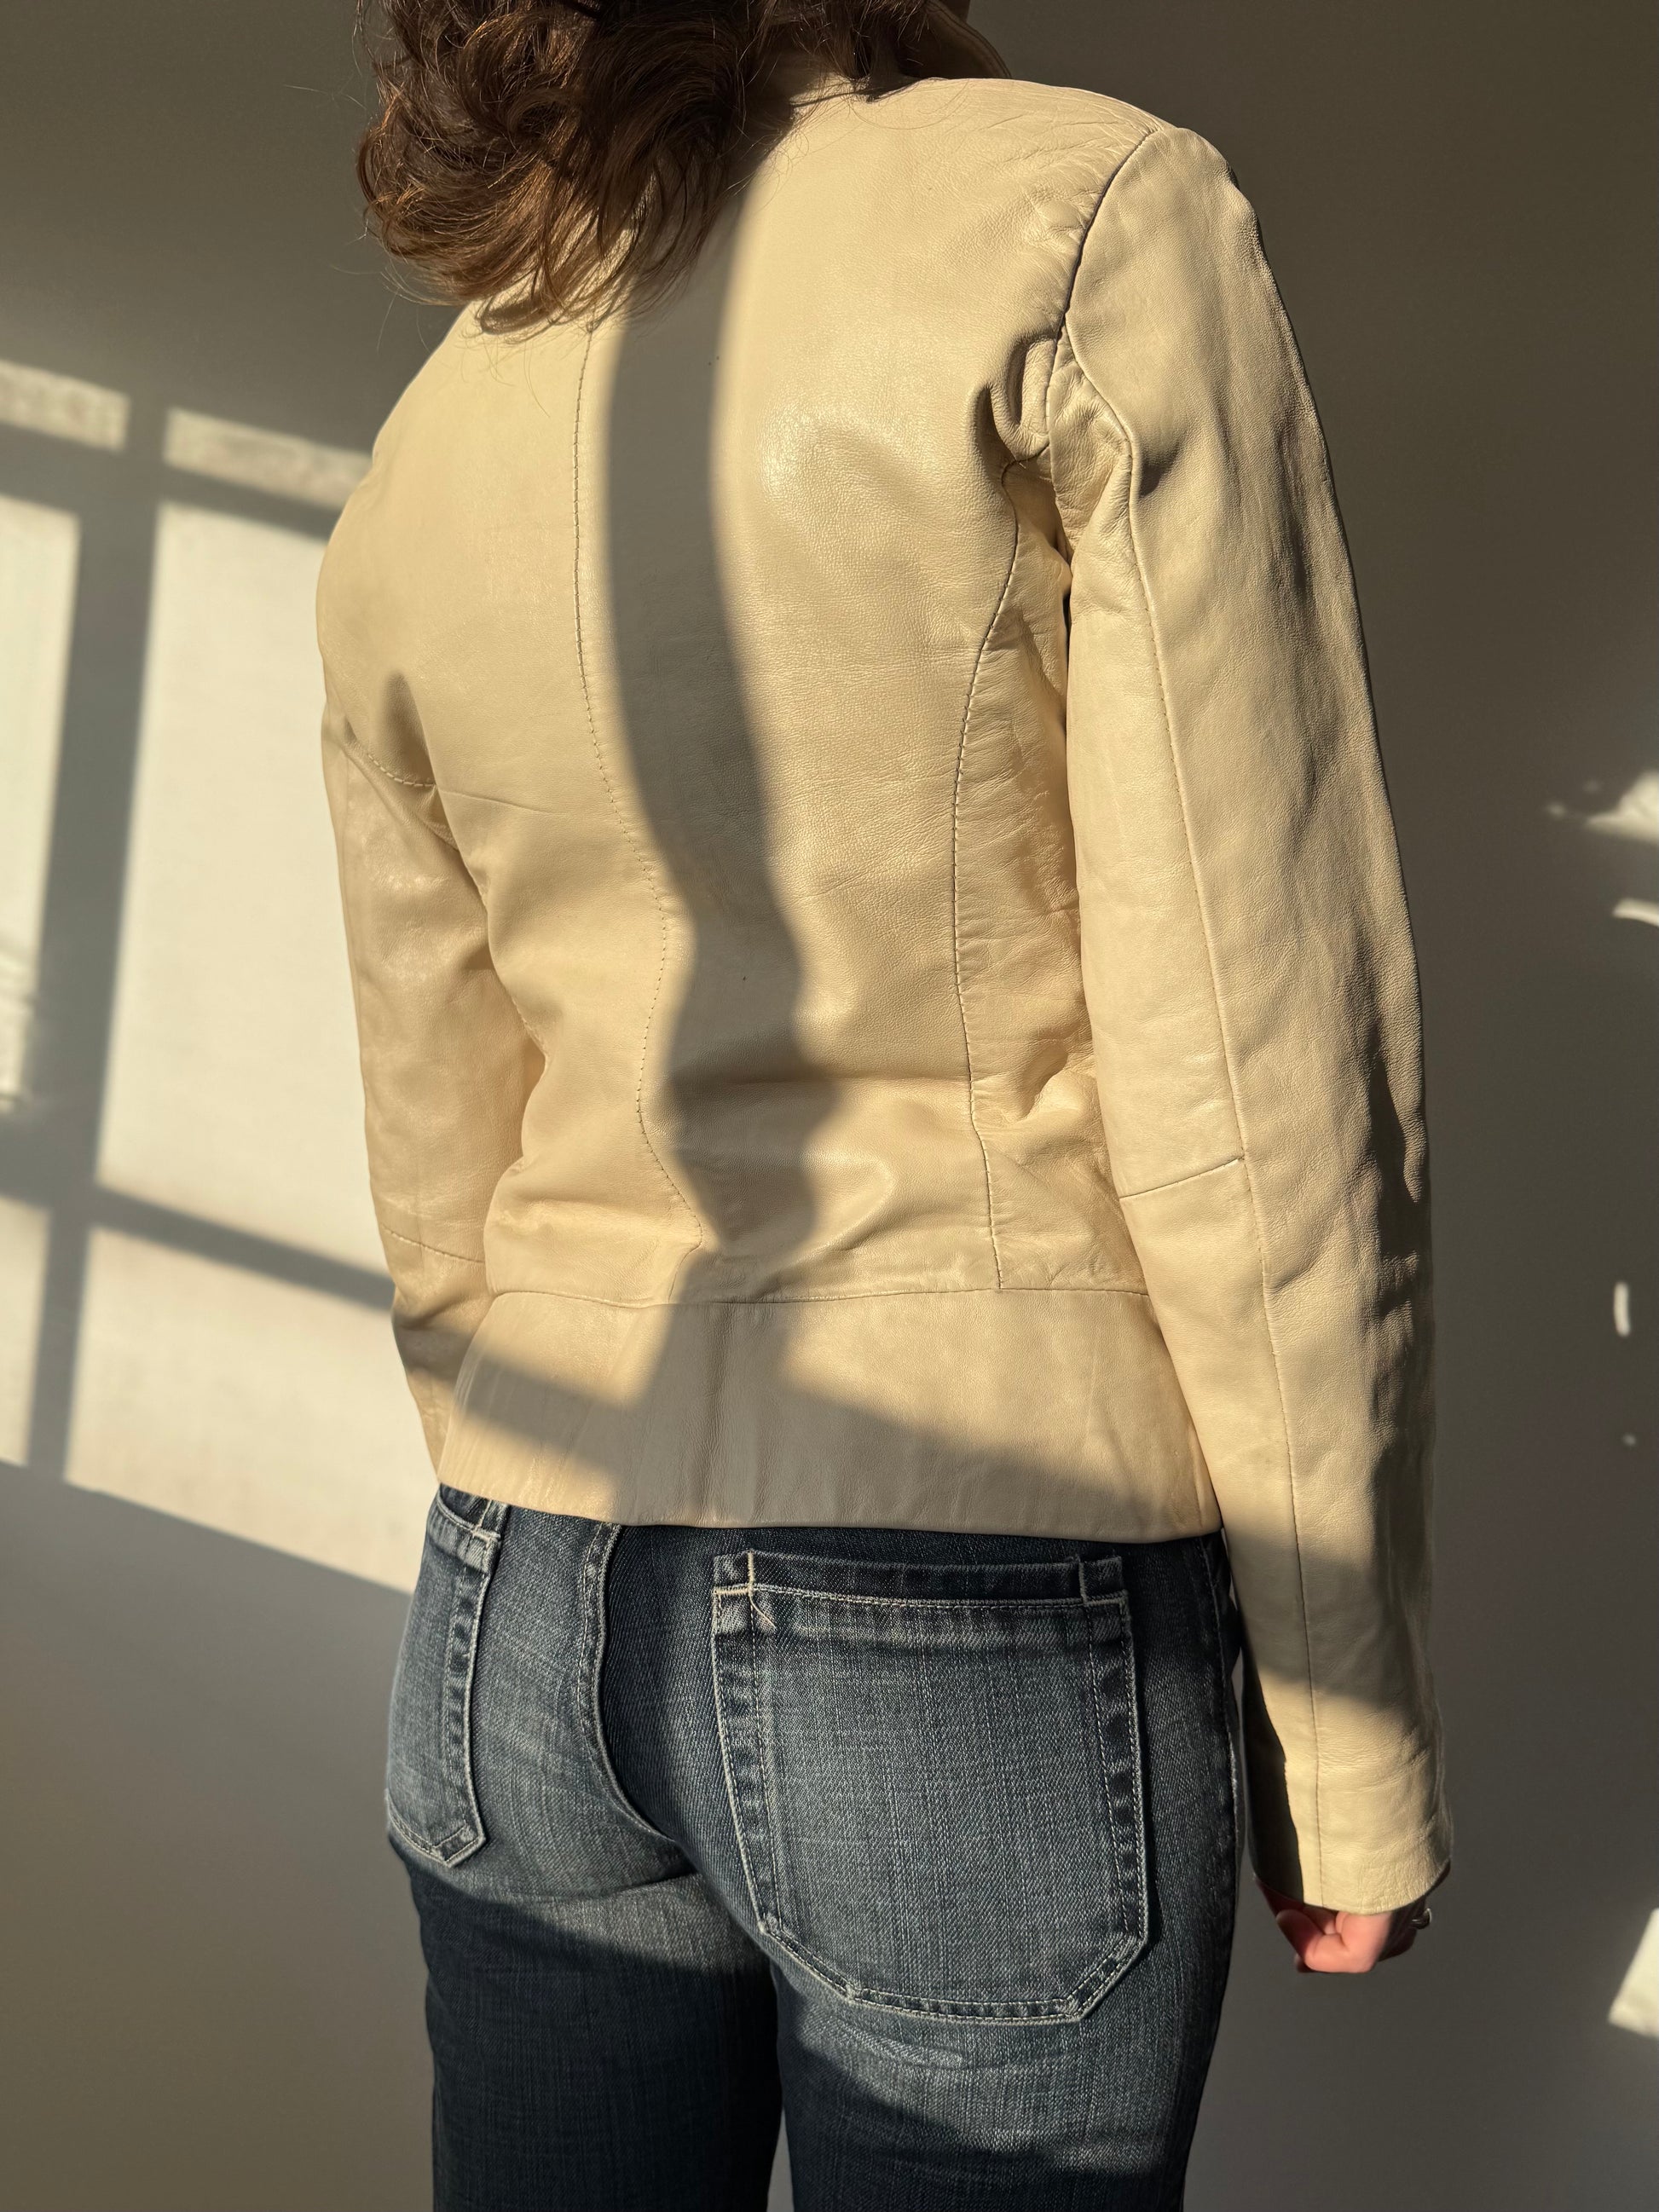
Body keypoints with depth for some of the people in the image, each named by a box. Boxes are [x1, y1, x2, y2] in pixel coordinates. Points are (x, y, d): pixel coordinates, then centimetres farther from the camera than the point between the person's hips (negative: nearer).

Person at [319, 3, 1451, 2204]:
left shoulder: (406, 483, 8)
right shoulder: (1092, 220, -7)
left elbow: (441, 1175, 11)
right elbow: (1260, 1076, -12)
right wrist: (1352, 1731, -4)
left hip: (520, 1614, 5)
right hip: (983, 1626, -4)